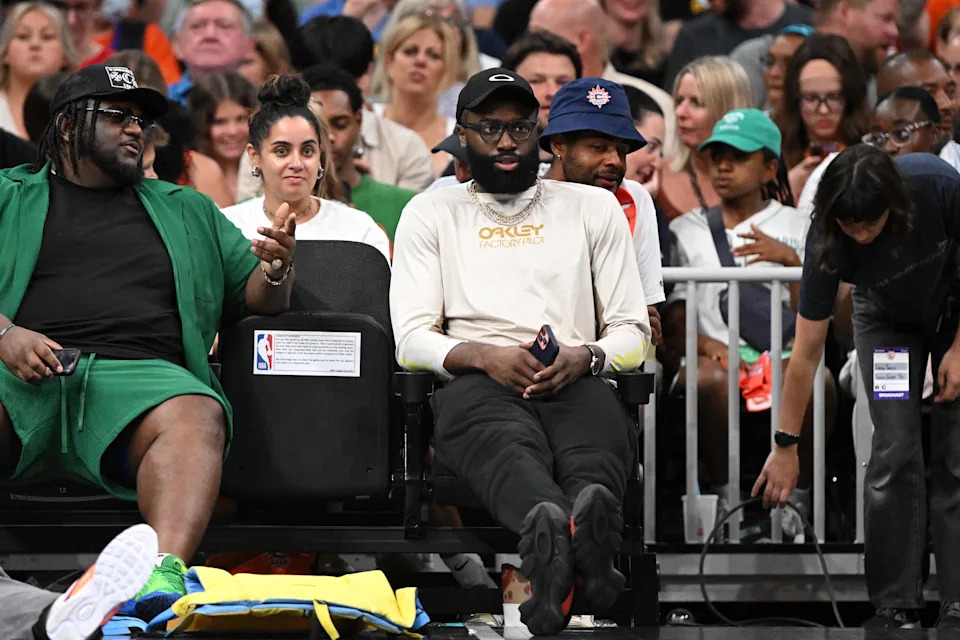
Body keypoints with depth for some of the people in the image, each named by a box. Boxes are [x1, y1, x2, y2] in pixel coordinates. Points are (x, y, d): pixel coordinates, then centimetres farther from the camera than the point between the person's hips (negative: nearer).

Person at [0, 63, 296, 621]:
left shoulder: (187, 212, 32)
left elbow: (259, 298, 27)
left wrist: (277, 269, 2)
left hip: (140, 371, 2)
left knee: (194, 416, -36)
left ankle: (166, 570, -58)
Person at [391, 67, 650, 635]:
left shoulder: (595, 208, 25)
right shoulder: (432, 214, 23)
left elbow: (633, 333, 19)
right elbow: (412, 339, 11)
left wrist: (586, 357, -7)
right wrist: (486, 356, -11)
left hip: (575, 381, 1)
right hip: (477, 380, -1)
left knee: (598, 437, -40)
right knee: (508, 443, -42)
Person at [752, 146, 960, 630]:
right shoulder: (828, 243, -32)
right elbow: (806, 353, -22)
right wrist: (786, 446, -18)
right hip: (889, 320, 1)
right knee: (895, 453, -12)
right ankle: (894, 605, -5)